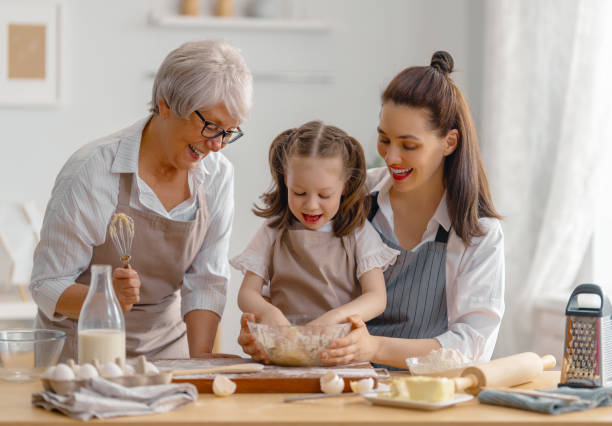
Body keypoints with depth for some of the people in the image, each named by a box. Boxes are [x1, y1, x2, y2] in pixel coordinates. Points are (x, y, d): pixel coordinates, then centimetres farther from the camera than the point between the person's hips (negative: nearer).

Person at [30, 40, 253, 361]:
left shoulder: (217, 175, -1)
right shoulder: (92, 172, -16)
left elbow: (206, 283, 1)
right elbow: (47, 287, -12)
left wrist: (198, 367, -12)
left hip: (166, 348, 4)